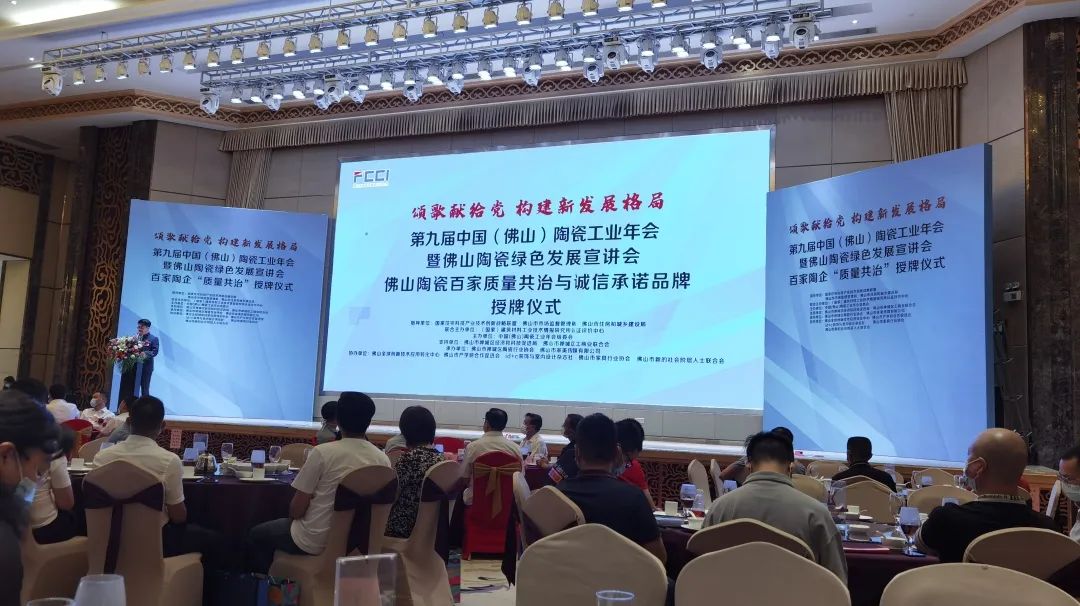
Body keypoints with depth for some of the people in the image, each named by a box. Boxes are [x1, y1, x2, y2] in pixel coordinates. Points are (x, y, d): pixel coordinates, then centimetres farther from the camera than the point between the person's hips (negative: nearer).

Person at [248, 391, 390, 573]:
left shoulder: (323, 452, -18)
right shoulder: (383, 460, -7)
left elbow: (297, 509, -13)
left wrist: (291, 522, 11)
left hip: (314, 541, -5)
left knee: (256, 534, 23)